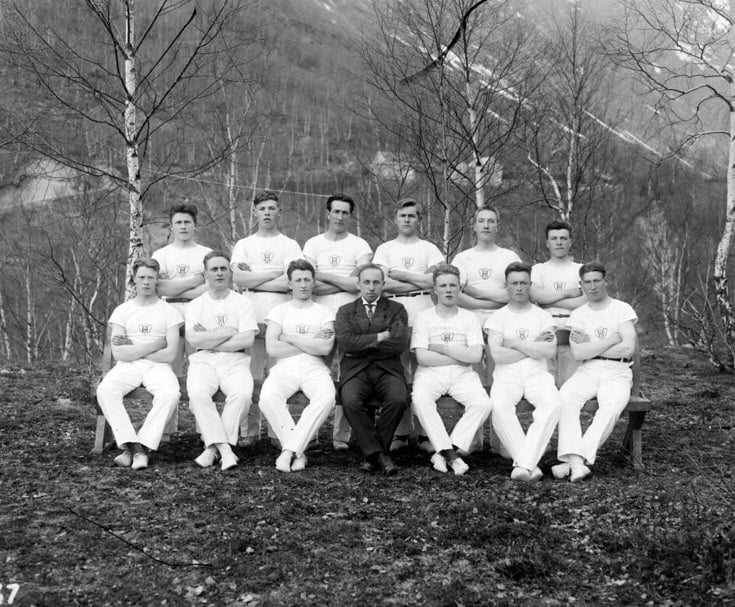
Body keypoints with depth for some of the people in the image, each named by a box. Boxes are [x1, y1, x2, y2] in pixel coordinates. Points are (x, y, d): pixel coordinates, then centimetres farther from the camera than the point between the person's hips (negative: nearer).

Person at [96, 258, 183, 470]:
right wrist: (155, 344, -7)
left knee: (170, 394, -34)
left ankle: (142, 445, -26)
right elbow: (118, 354, -3)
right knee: (105, 390, -30)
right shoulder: (122, 310, 9)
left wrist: (133, 349, -4)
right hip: (127, 367, 1)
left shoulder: (169, 311, 7)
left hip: (158, 367, -1)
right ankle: (132, 444, -27)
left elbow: (170, 354, -4)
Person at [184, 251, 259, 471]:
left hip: (235, 360, 0)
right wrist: (228, 332, -4)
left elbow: (247, 341, -4)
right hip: (203, 361, 1)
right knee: (197, 393, -32)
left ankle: (212, 446, -20)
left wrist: (208, 340, -4)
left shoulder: (242, 302, 10)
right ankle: (224, 447, -26)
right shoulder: (195, 305, 13)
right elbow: (193, 340, -4)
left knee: (243, 394, -32)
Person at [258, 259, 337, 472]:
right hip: (285, 368, 0)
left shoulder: (325, 312, 14)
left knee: (326, 398, -35)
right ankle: (297, 452, -21)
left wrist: (290, 338, -1)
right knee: (268, 397, -33)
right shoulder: (279, 311, 15)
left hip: (315, 369, 0)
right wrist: (311, 344, 0)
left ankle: (290, 450, -27)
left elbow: (326, 348, -4)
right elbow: (272, 349, -1)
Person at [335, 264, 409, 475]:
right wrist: (380, 337, -6)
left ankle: (372, 453, -13)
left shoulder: (397, 309, 14)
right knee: (350, 401, -32)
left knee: (399, 400, -31)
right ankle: (379, 454, -20)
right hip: (355, 370, 0)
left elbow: (399, 344, -3)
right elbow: (345, 342, -3)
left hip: (387, 369, 0)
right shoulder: (345, 311, 16)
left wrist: (361, 346, -2)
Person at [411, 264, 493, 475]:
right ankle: (450, 455, -25)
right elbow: (422, 357, -7)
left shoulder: (470, 318, 10)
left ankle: (442, 453, -22)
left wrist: (440, 347, -5)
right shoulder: (424, 317, 6)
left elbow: (475, 356, -4)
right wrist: (460, 356, -4)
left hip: (463, 375, 2)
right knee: (421, 400, -34)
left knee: (483, 403, -27)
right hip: (430, 373, -1)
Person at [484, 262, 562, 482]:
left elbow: (550, 351, -4)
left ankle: (523, 462, -33)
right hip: (507, 374, -1)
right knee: (499, 406, -34)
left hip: (537, 373, 1)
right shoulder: (497, 318, 11)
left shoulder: (543, 317, 14)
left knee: (553, 404, -32)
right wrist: (534, 346, -3)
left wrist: (516, 343, -4)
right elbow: (497, 354, -6)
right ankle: (529, 463, -29)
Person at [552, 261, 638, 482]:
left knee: (611, 406, -34)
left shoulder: (622, 309, 6)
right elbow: (577, 353, -3)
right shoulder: (578, 314, 13)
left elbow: (628, 348, -9)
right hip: (586, 371, 2)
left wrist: (590, 347, -3)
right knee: (565, 397, -30)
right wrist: (612, 339, -6)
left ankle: (573, 461, -38)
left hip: (617, 372, -2)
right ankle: (577, 461, -40)